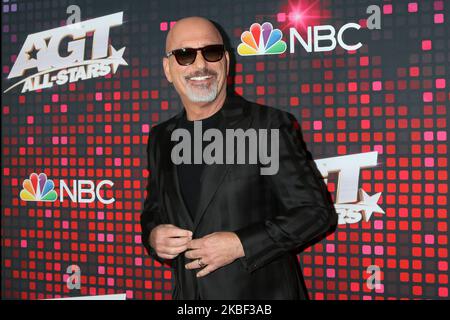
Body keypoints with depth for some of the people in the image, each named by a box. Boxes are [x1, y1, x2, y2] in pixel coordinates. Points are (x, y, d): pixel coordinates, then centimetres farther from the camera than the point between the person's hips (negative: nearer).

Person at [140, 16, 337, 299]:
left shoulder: (269, 125, -12)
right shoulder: (161, 139, 5)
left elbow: (317, 212, -12)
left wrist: (240, 244, -20)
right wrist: (153, 236, -6)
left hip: (261, 292, -4)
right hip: (189, 292, 5)